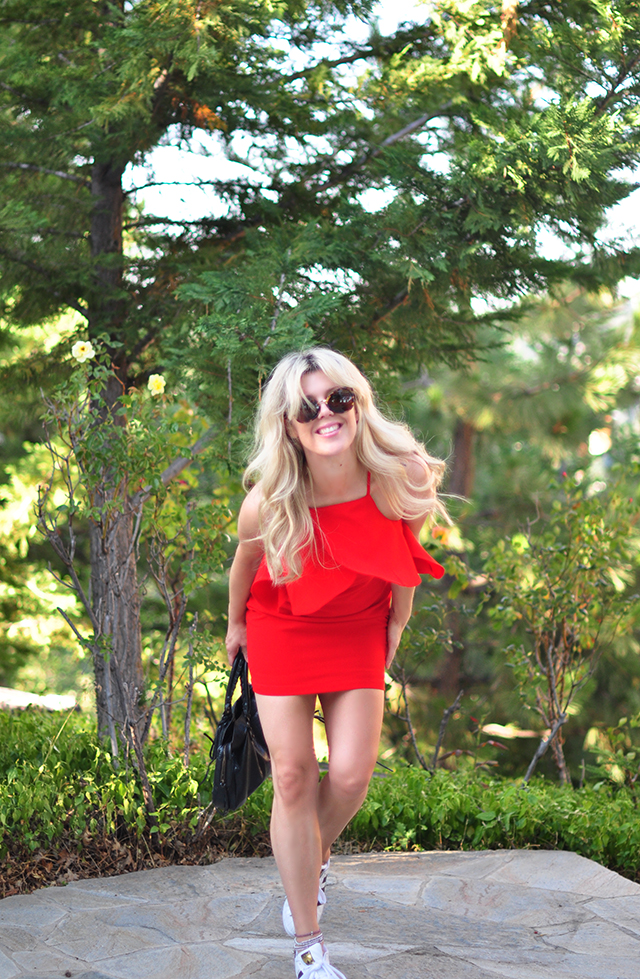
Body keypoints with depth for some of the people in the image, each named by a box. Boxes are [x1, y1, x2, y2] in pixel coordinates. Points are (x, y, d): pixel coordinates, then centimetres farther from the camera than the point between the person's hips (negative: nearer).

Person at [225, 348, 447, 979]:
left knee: (351, 774, -7)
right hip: (281, 629, -1)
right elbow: (246, 562, -4)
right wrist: (235, 623, 11)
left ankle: (314, 857, 31)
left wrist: (398, 621, 7)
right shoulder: (267, 503, -27)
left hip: (358, 631, 1)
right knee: (292, 777, -3)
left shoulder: (401, 478, -25)